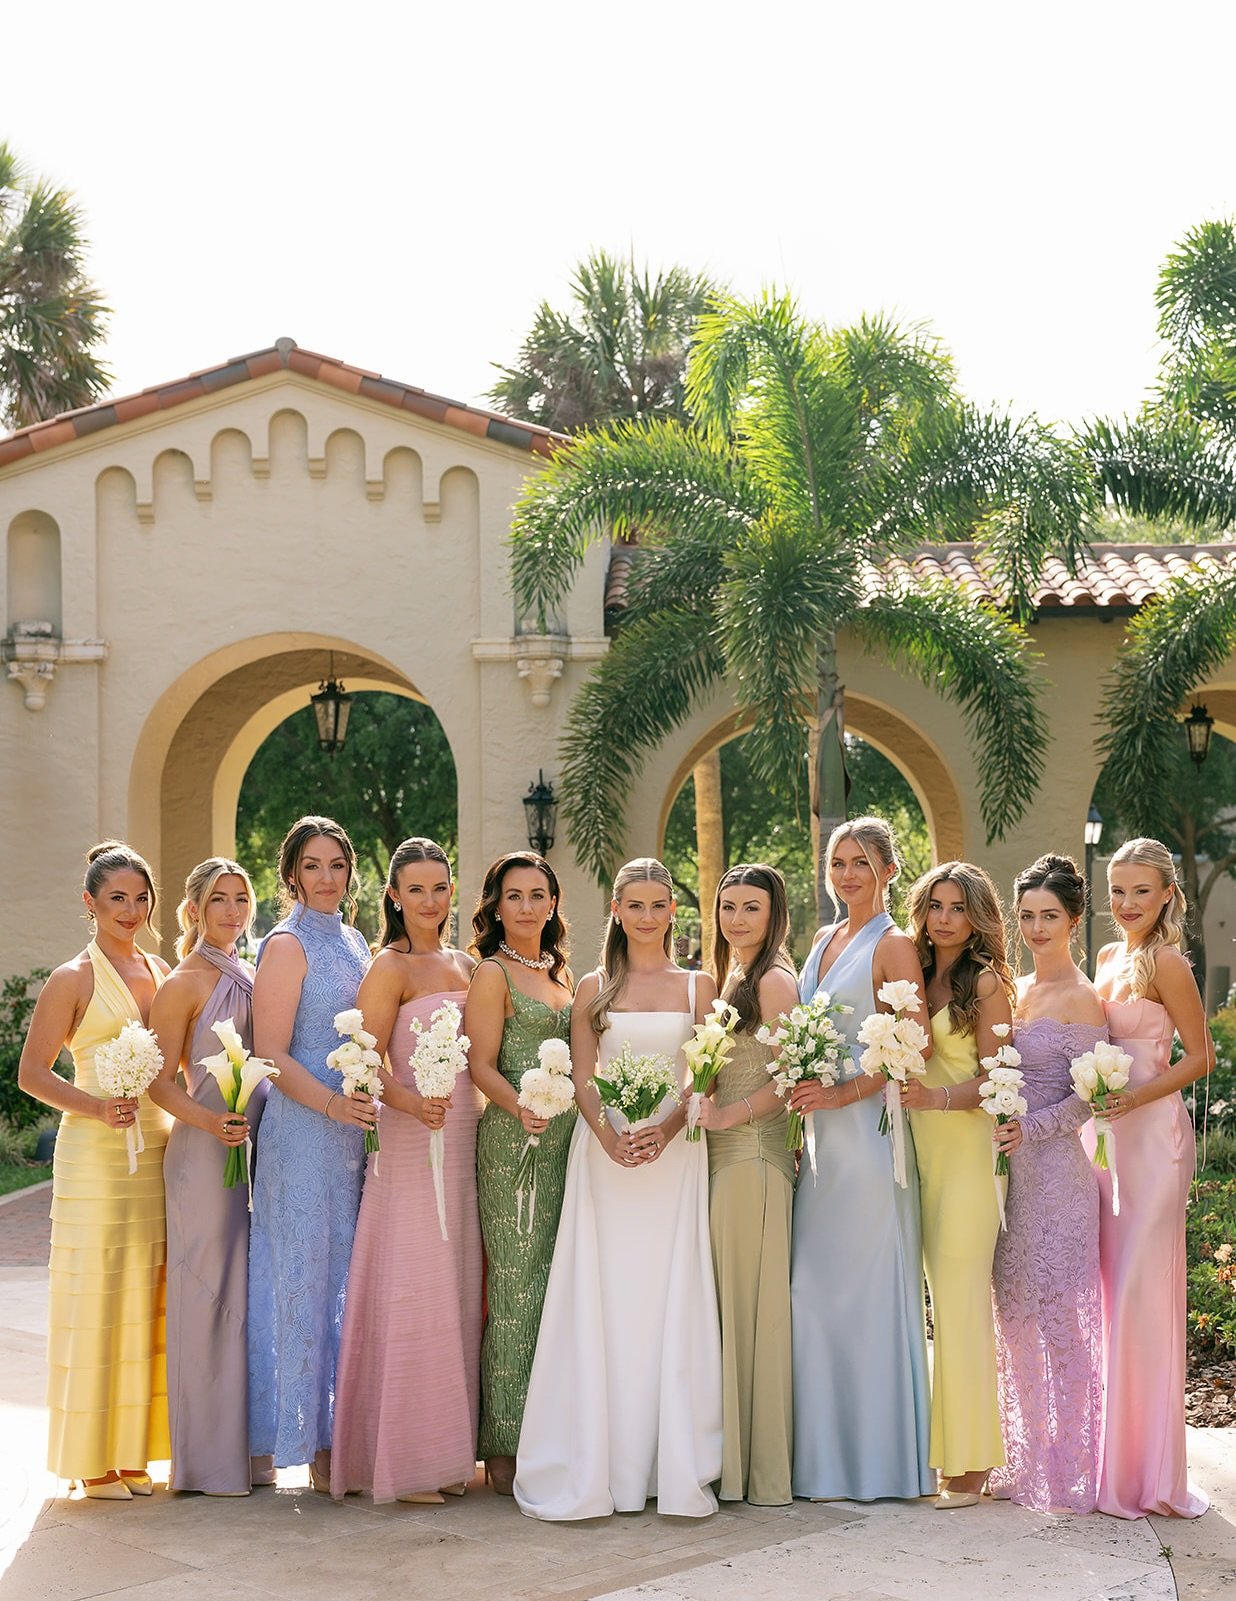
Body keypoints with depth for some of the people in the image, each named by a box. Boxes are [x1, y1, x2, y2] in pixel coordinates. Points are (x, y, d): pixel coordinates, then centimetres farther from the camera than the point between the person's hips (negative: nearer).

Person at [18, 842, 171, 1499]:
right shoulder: (73, 979, -4)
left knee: (145, 1299, 7)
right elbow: (31, 1073, -6)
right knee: (96, 1296, -3)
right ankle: (94, 1459, 6)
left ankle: (132, 1451, 16)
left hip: (158, 1146, 6)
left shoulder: (161, 971, 13)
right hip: (94, 1151, -6)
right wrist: (97, 1107, -20)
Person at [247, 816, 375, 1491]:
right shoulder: (288, 945, -7)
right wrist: (331, 1103, -25)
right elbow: (270, 1054, -13)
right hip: (303, 1132, -7)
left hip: (354, 1131, 7)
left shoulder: (352, 943, 15)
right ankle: (311, 1442, 4)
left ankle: (340, 1431, 16)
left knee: (348, 1276, 9)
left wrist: (369, 1107, 10)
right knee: (308, 1275, -3)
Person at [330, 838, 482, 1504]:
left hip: (464, 1141, 7)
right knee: (411, 1294, -7)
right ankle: (400, 1462, 0)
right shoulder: (390, 967, -5)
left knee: (457, 1295, 8)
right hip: (409, 1145, -7)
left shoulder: (465, 966, 16)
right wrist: (412, 1104, -28)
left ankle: (446, 1454, 15)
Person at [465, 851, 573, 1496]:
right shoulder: (492, 973, -2)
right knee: (516, 1285, -7)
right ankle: (503, 1447, -1)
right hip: (513, 1138, -7)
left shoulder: (559, 973, 19)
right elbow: (481, 1064, -8)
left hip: (564, 1138, 7)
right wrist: (521, 1107, -25)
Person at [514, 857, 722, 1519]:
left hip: (675, 1152, 0)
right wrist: (609, 1136, -14)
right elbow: (581, 1078, 4)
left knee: (672, 1301, -3)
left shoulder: (697, 986, 9)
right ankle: (595, 1468, 1)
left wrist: (666, 1129, -15)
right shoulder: (594, 988, 10)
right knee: (603, 1301, -3)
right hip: (605, 1154, 0)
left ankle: (677, 1469, 2)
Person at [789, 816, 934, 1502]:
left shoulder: (893, 946, -6)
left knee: (867, 1285, -2)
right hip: (817, 1132, 7)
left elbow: (915, 1047, -13)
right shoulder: (824, 940, 16)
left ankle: (878, 1458, 8)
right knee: (812, 1285, 7)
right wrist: (801, 1091, 9)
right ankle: (822, 1452, 15)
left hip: (867, 1130, -7)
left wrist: (843, 1092, -17)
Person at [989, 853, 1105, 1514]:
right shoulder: (1014, 990, 13)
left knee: (1057, 1312, -3)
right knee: (1015, 1311, 9)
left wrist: (1028, 1130, -18)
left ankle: (1069, 1466, 7)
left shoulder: (1081, 999, -8)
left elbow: (1089, 1096, -11)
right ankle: (1027, 1461, 19)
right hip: (1011, 1166, 7)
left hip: (1057, 1168, -7)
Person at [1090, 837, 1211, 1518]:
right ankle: (1120, 1459, 16)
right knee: (1112, 1290, 8)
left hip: (1152, 1134, -8)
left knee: (1143, 1291, -7)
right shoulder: (1108, 959, 14)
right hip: (1102, 1133, 8)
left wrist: (1134, 1098, -18)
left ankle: (1148, 1469, 1)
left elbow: (1200, 1056, -8)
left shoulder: (1166, 963, -8)